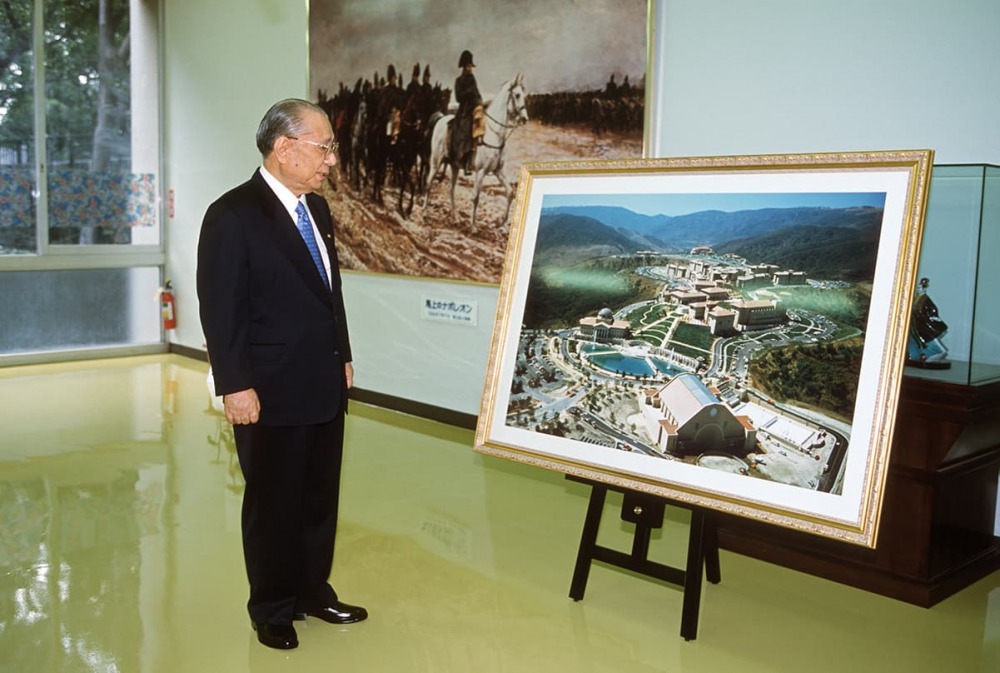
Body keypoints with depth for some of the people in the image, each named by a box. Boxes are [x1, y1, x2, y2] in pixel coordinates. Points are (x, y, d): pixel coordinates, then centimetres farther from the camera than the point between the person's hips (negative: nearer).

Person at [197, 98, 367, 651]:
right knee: (273, 504, 9)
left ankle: (315, 592, 34)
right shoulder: (233, 215, -14)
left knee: (320, 497, 17)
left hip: (325, 386, 7)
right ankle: (273, 610, 27)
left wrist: (343, 356, 15)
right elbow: (219, 309, -16)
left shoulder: (316, 208, 9)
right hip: (272, 393, -7)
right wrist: (235, 386, -18)